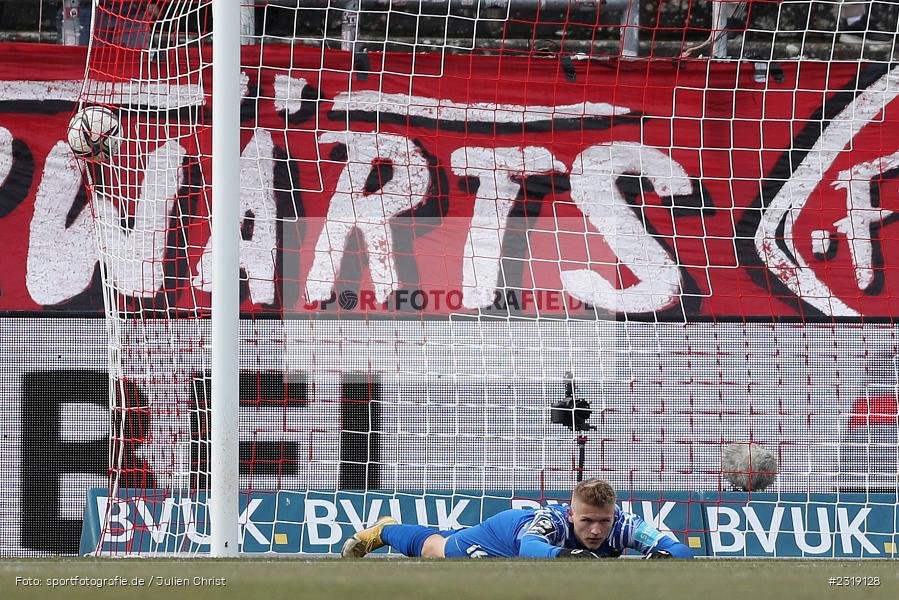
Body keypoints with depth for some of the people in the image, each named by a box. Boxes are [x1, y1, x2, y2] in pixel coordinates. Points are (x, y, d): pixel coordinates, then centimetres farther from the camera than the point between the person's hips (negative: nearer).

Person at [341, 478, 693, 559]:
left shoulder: (623, 524, -40)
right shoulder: (553, 521, -47)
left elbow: (682, 553, -45)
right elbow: (528, 549, -66)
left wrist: (661, 557, -67)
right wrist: (565, 555, -83)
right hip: (507, 531, -5)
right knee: (436, 549, 24)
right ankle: (383, 531, 53)